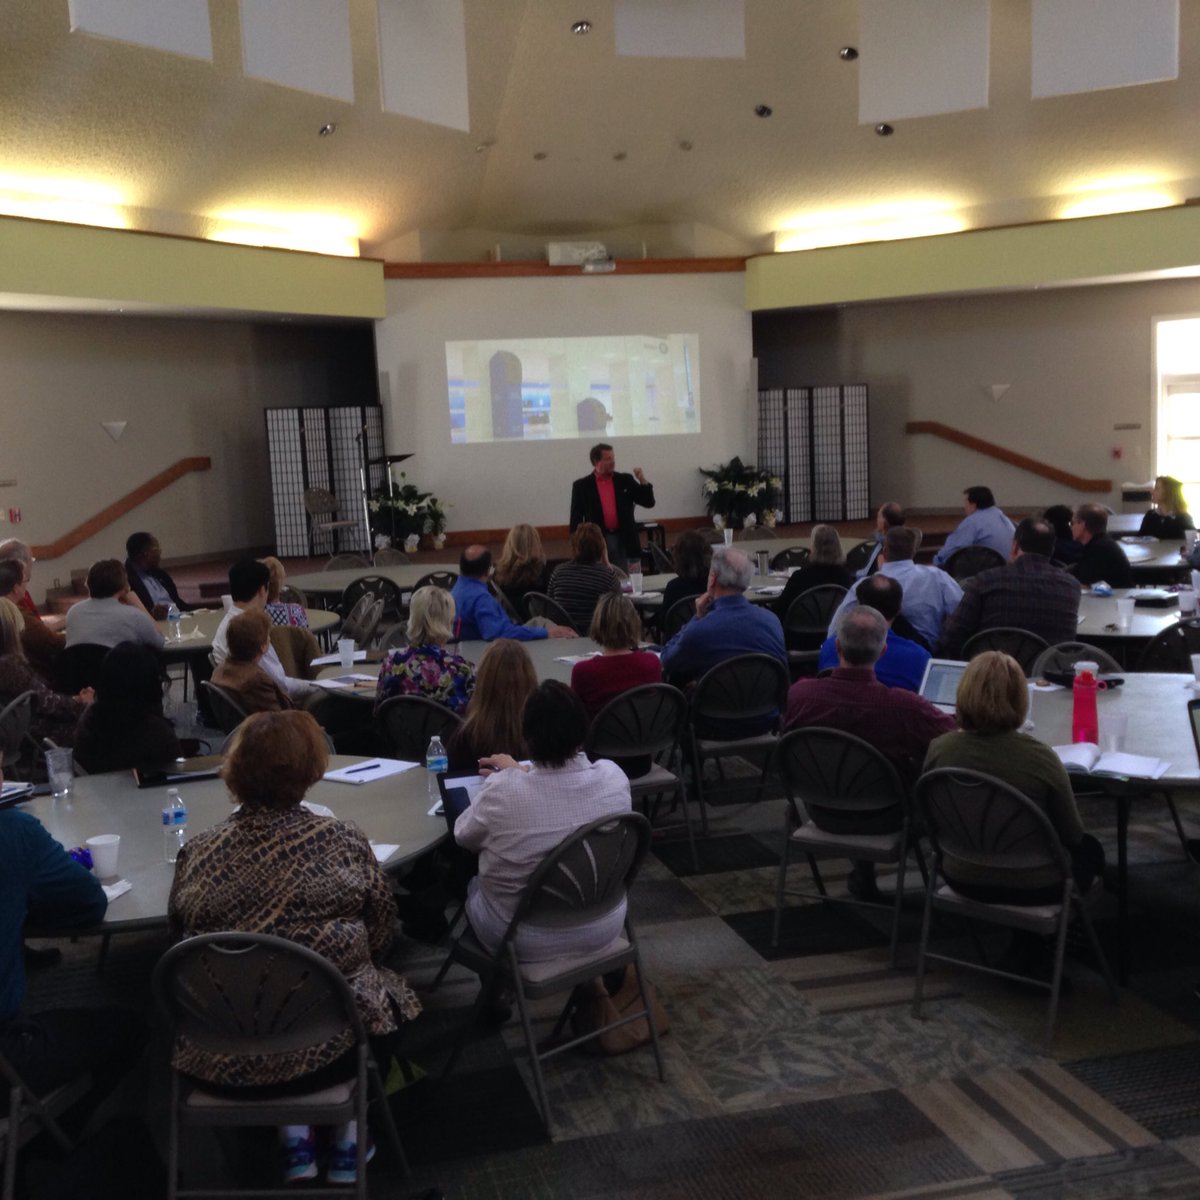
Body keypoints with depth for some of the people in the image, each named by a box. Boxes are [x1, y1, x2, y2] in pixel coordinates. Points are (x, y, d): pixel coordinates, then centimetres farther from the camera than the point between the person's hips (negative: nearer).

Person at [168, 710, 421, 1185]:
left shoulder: (197, 852, -8)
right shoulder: (344, 842, -12)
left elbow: (179, 938, 8)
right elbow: (380, 940, 0)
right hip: (328, 1043, -2)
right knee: (387, 992, 29)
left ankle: (295, 1141, 23)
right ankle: (348, 1142, 29)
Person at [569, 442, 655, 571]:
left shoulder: (625, 480, 7)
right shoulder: (582, 486, 2)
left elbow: (649, 502, 7)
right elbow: (576, 519, 2)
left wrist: (643, 480, -8)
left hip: (624, 541, 2)